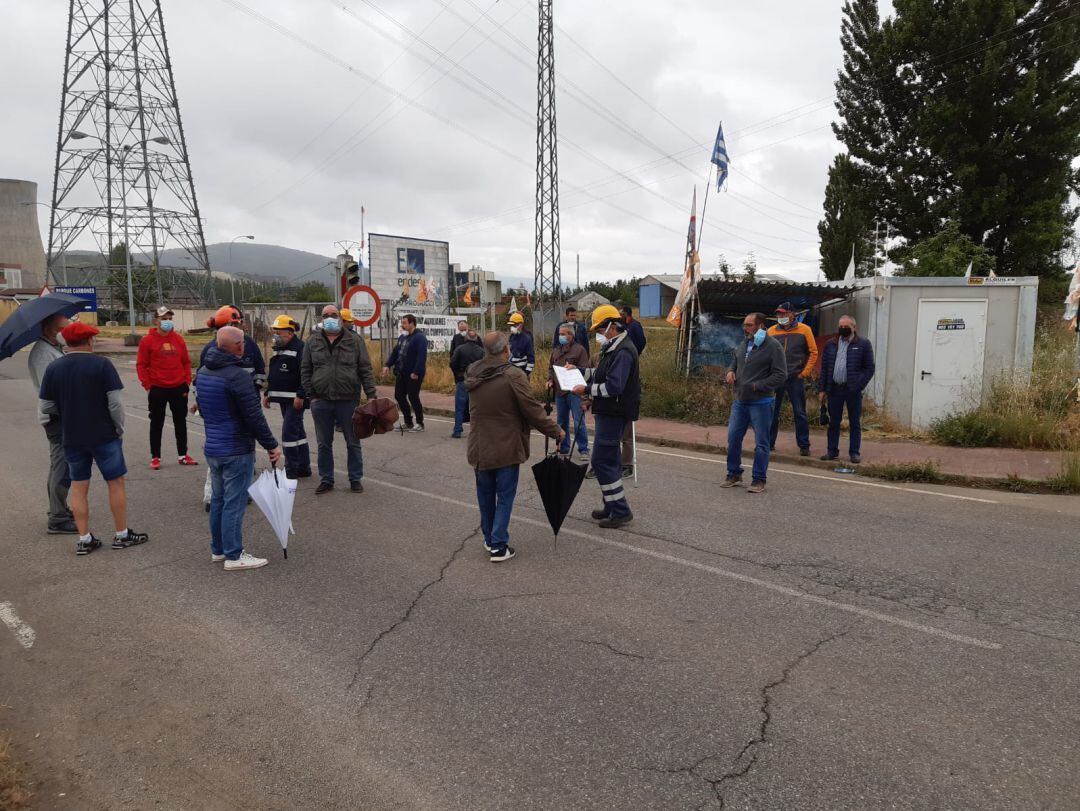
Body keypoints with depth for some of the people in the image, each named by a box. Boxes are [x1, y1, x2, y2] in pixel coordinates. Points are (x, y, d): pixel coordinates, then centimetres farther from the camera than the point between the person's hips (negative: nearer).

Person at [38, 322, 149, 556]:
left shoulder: (53, 368, 0)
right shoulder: (102, 364, -12)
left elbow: (45, 408, 2)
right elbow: (115, 402, -16)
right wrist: (119, 428, -3)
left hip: (71, 438, 4)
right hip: (104, 436, -4)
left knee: (79, 487, 11)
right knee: (116, 482, 7)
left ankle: (84, 539, 14)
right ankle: (122, 535, 13)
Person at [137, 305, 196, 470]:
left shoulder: (178, 339, 6)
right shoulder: (148, 340, -5)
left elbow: (186, 362, 10)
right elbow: (141, 365, -4)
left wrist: (187, 382, 3)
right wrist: (148, 385, -9)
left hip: (179, 388, 3)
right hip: (157, 390, -3)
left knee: (181, 422, 10)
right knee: (157, 424, 6)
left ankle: (183, 455, 20)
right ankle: (155, 457, 15)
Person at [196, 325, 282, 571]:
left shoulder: (204, 372, 7)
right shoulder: (237, 375, -21)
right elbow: (254, 417, -21)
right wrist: (272, 445, -13)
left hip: (212, 448, 9)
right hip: (236, 451, -9)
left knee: (218, 499, 18)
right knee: (234, 503, -1)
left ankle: (218, 549, 28)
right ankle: (234, 556, 6)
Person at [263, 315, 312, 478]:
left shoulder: (300, 348, -13)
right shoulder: (279, 349, 17)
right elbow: (272, 376, 25)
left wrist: (300, 396, -25)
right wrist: (268, 394, 21)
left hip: (295, 399, -10)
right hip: (283, 399, 10)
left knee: (289, 432, -10)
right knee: (298, 432, 13)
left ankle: (291, 470, -3)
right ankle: (303, 468, 21)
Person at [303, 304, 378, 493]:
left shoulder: (355, 341, 1)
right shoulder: (313, 342, 6)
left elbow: (365, 370, -1)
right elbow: (305, 371, 7)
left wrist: (371, 395, -8)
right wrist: (311, 395, -1)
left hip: (348, 401, -2)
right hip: (321, 401, 2)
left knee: (353, 442, 8)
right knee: (324, 444, 11)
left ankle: (355, 478, 21)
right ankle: (326, 480, 23)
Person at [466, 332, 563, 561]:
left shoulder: (473, 375, 1)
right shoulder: (513, 375, -19)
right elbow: (532, 410, -17)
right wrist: (555, 431, -4)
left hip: (479, 446, 6)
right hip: (506, 447, -5)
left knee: (485, 494, 19)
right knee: (505, 496, 5)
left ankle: (489, 539, 31)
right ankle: (499, 545, 5)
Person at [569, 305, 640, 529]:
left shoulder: (623, 352, -19)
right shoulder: (612, 348, 15)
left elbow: (613, 387, -26)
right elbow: (600, 375, 23)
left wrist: (587, 389, -17)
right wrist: (579, 370, 13)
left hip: (614, 414, -11)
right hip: (609, 412, 11)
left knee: (602, 461, -8)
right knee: (610, 460, 16)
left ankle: (621, 511, -1)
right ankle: (613, 507, 26)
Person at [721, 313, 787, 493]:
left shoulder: (773, 346, -10)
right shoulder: (743, 345, 11)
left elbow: (781, 375, -13)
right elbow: (735, 363, 27)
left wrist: (757, 386, -17)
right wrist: (731, 372, 3)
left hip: (760, 403, -6)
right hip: (739, 401, 7)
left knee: (761, 443, 2)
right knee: (733, 438, 9)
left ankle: (759, 480, 12)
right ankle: (734, 474, 24)